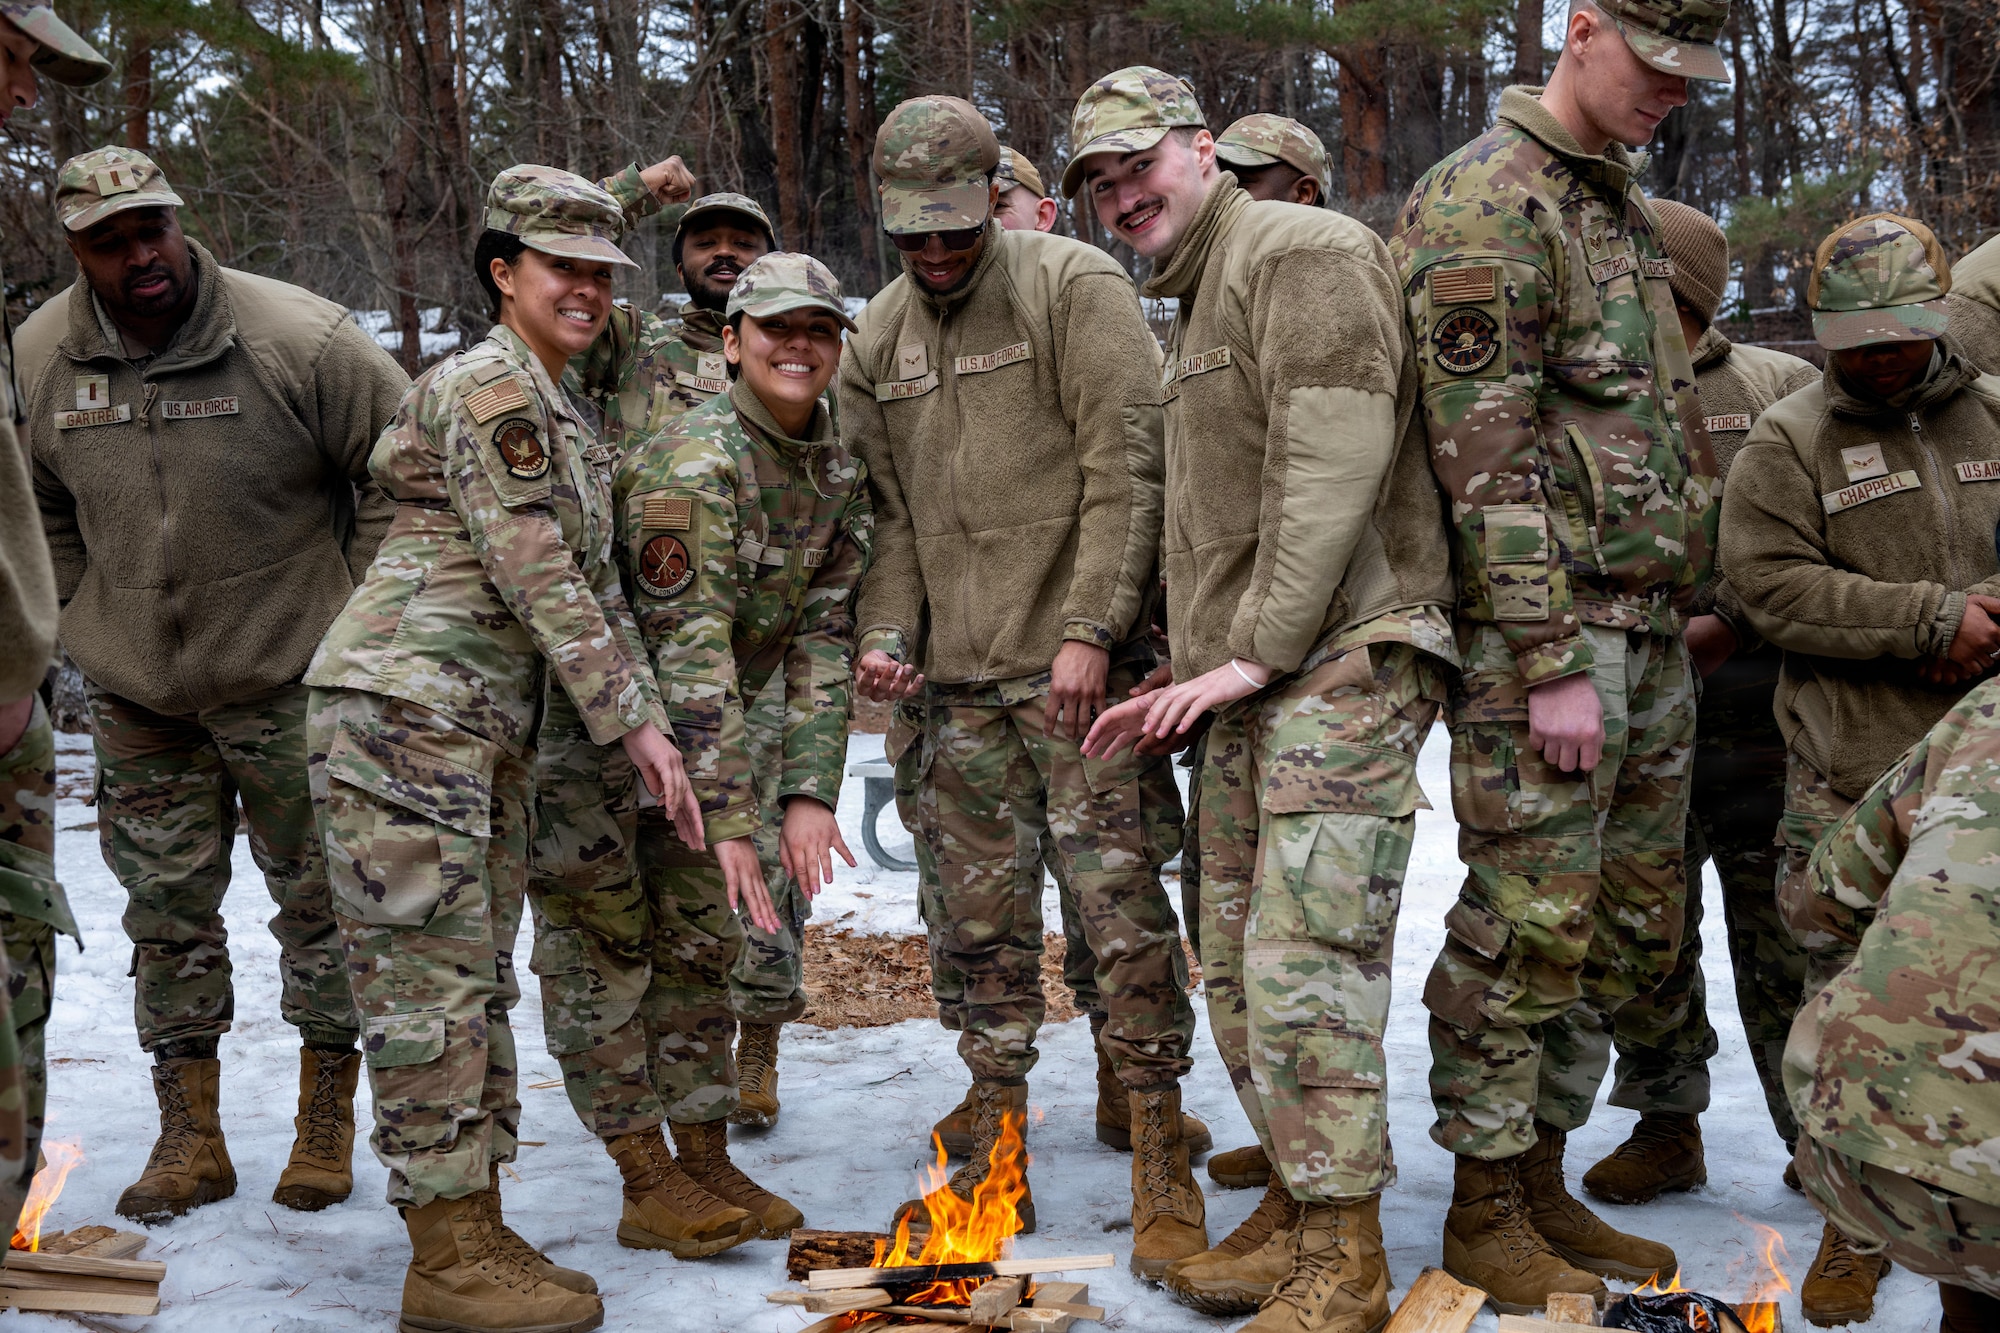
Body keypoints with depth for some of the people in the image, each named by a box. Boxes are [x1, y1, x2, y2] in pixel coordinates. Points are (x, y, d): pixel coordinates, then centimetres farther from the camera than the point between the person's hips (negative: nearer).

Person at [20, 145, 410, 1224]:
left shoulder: (299, 339, -16)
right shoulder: (38, 359, -2)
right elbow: (42, 515, 15)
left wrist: (356, 618, -6)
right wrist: (83, 629, 8)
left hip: (289, 680, -3)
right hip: (133, 690, 4)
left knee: (320, 900, 4)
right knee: (167, 912, 9)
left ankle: (326, 1131, 18)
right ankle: (190, 1140, 21)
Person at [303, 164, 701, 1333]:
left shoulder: (560, 408, 21)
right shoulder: (491, 383, -10)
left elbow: (591, 580, 18)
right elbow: (538, 576, -15)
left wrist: (648, 723, 10)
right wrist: (630, 718, -12)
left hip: (488, 724, 10)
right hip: (406, 701, -10)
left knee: (480, 976, 10)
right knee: (432, 975, -7)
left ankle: (478, 1233, 17)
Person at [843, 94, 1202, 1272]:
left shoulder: (1076, 287, -5)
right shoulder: (878, 337, 13)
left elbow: (1127, 469, -11)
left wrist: (1090, 630, -17)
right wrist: (889, 631, 1)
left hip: (1082, 660, -5)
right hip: (961, 676, 6)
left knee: (1121, 901, -6)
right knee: (984, 920, 9)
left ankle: (1163, 1171, 6)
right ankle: (997, 1161, 21)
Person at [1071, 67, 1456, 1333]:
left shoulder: (1303, 251, -7)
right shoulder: (1197, 307, 23)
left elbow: (1334, 470, -18)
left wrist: (1257, 649, -18)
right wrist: (1191, 681, 17)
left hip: (1343, 659, -10)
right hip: (1252, 677, 10)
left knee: (1306, 969, -13)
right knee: (1237, 967, 12)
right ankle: (1293, 1208, 24)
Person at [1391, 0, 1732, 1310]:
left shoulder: (1629, 205, 19)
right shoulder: (1485, 201, -10)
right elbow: (1487, 453, -17)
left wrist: (1691, 600, 20)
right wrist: (1553, 662, -21)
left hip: (1650, 634, 9)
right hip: (1545, 628, -9)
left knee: (1631, 927, 11)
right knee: (1528, 925, -5)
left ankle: (1543, 1178, 23)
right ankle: (1485, 1213, 7)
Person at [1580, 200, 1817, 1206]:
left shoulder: (1783, 389, 5)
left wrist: (1726, 624, -14)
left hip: (1754, 705, -3)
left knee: (1782, 933, 1)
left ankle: (1817, 1131, 14)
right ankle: (1665, 1122, 21)